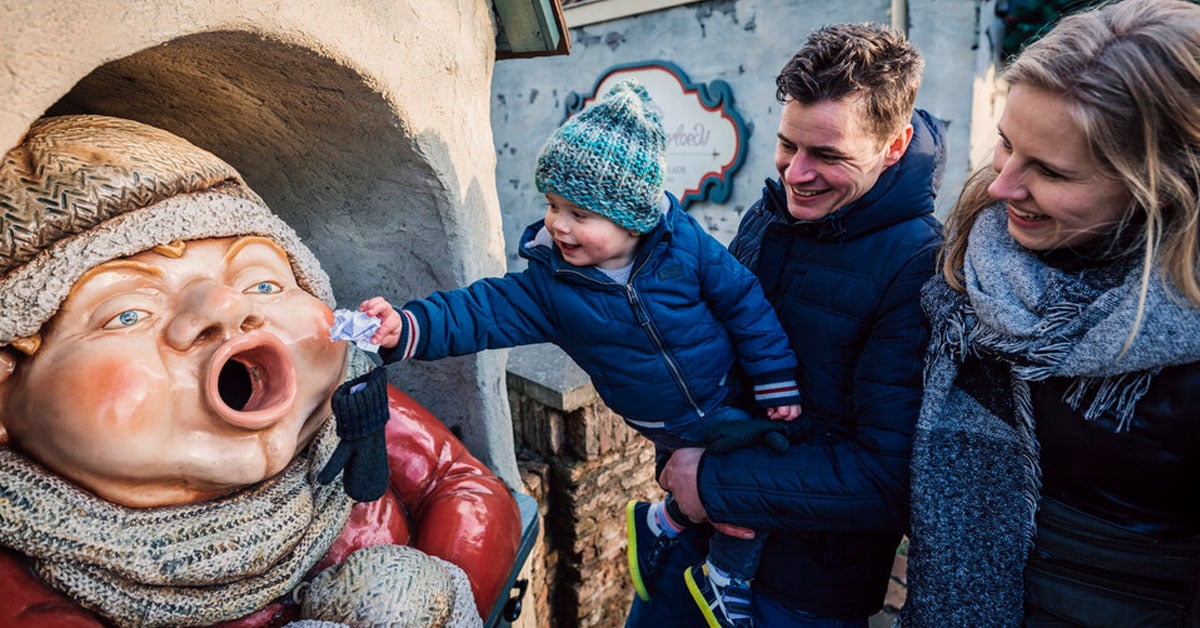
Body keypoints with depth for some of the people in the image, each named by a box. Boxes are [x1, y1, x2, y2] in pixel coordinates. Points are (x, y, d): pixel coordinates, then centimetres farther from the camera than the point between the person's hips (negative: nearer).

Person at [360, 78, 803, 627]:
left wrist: (776, 382, -9)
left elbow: (745, 303, -12)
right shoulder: (549, 282, -15)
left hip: (730, 398, 0)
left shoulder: (686, 246, -20)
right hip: (671, 430, 0)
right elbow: (485, 311, -20)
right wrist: (407, 328, -36)